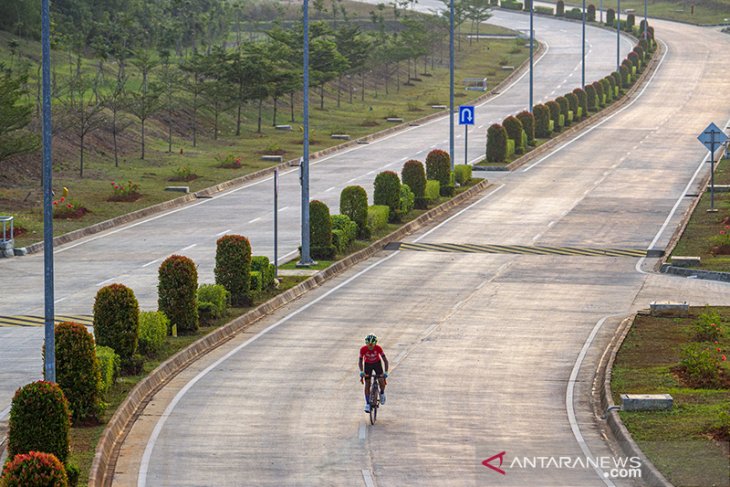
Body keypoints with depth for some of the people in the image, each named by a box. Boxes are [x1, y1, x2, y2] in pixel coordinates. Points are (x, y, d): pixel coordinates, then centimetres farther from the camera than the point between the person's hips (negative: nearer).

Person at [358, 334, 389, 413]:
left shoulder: (378, 348, -28)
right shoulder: (363, 349, -27)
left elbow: (385, 360, -25)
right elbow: (360, 361, -17)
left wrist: (385, 372, -33)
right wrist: (361, 372, -30)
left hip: (377, 363, 0)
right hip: (367, 364, 0)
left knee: (382, 382, -17)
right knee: (367, 385, -6)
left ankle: (382, 393, 14)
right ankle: (367, 403, 4)